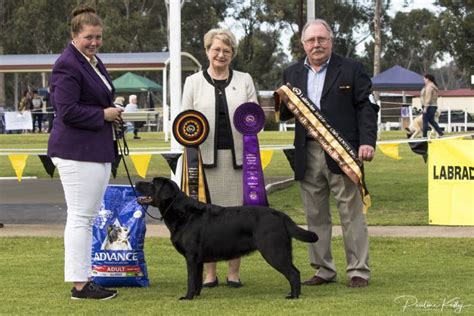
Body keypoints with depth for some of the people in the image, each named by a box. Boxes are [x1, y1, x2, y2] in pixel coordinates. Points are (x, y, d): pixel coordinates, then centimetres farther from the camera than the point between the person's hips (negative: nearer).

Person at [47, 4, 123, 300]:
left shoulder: (95, 62, 16)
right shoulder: (68, 65, -14)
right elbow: (67, 110, -20)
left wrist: (113, 113, 11)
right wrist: (104, 115, -13)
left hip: (98, 150, 10)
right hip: (77, 151, -10)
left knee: (89, 217, 12)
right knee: (81, 217, -7)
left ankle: (84, 277, 18)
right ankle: (79, 284, -3)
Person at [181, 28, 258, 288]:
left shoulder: (244, 80, 14)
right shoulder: (193, 82, 11)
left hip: (237, 156, 1)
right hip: (206, 156, -1)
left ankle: (233, 272, 7)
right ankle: (209, 273, 6)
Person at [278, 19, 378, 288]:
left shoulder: (351, 69, 3)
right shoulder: (292, 74, 14)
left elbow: (367, 107, -1)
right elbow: (284, 115, 14)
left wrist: (367, 142, -12)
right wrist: (283, 103, -9)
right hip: (308, 155, 4)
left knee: (352, 213, -2)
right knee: (316, 216, 9)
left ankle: (359, 271, 4)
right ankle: (324, 270, 18)